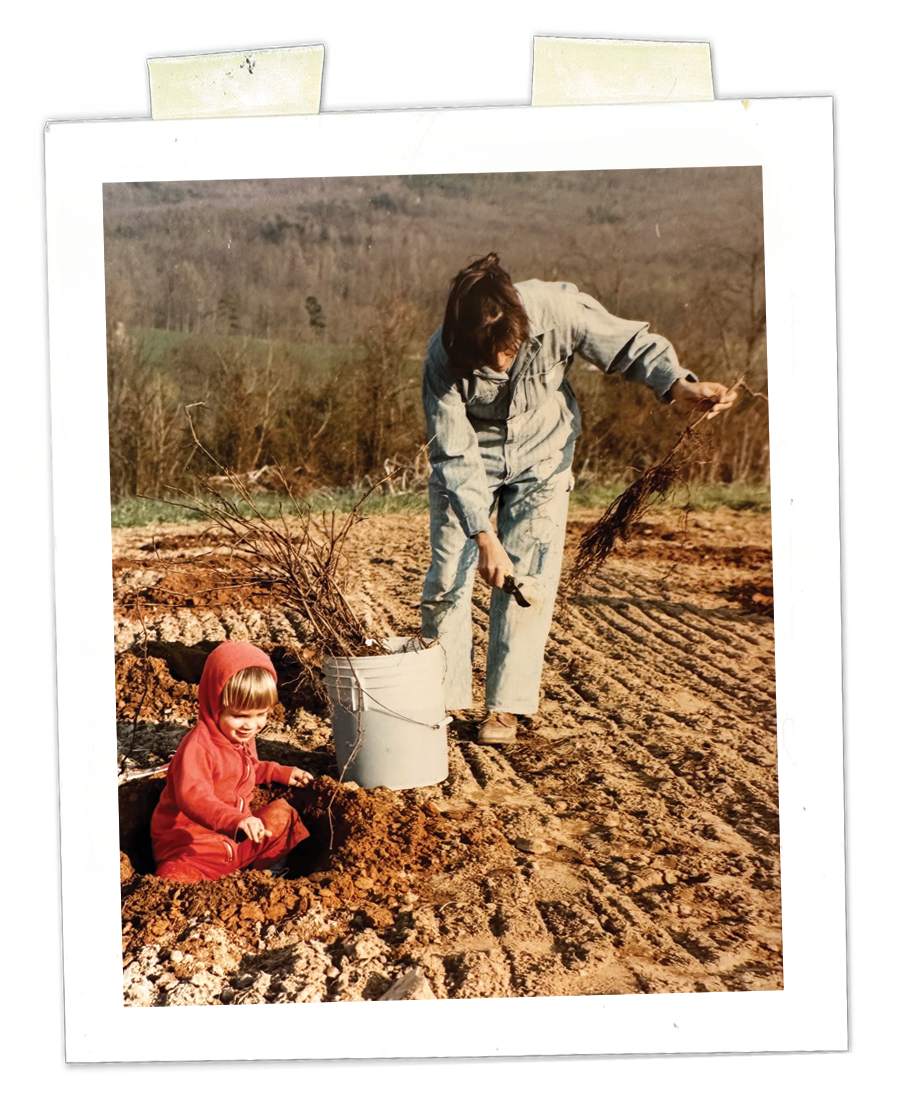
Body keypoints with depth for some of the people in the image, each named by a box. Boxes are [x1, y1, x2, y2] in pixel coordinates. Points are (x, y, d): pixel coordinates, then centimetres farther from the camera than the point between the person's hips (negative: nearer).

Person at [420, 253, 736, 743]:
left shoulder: (555, 309, -30)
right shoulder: (443, 359, -30)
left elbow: (626, 342, -16)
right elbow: (454, 457, -27)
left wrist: (678, 386, -33)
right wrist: (483, 536, -34)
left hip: (541, 456, 1)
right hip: (468, 461, 0)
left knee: (528, 579, -6)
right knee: (447, 575, -3)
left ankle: (506, 706, 6)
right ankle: (440, 695, 15)